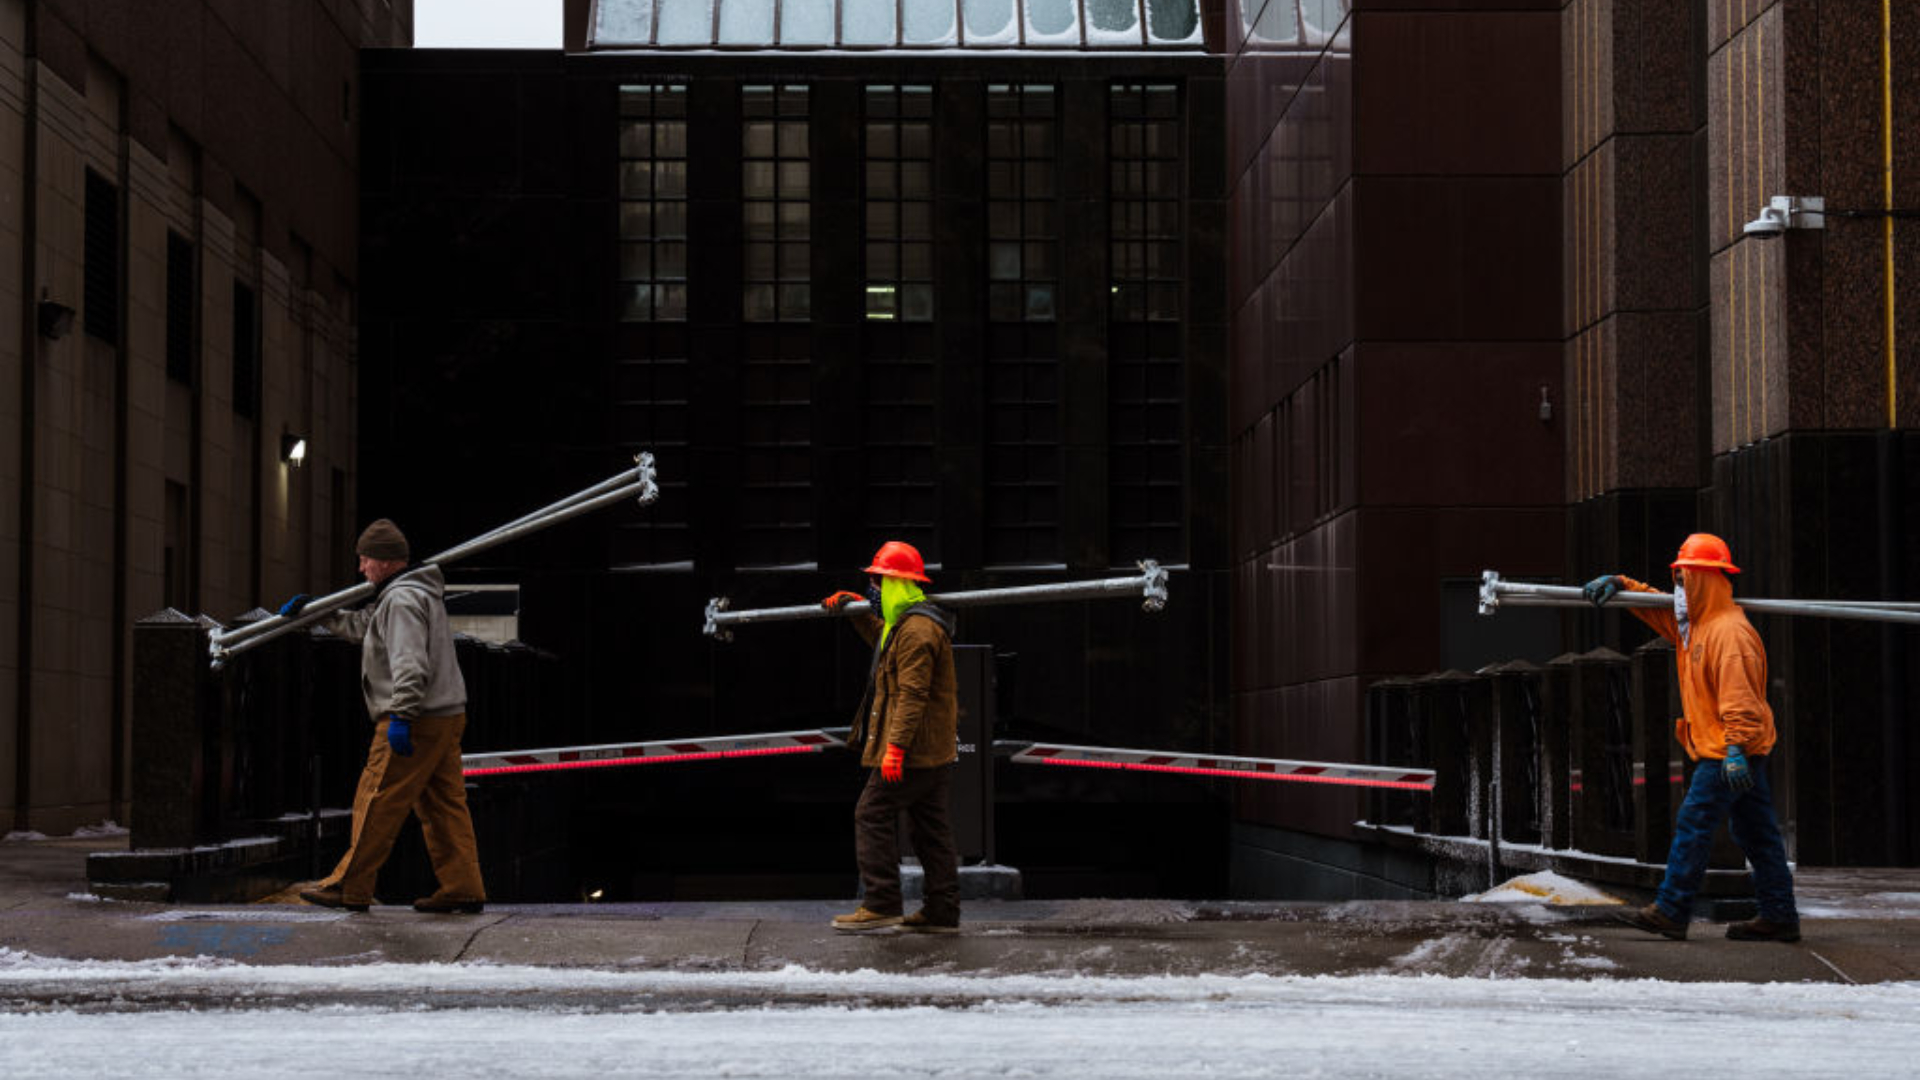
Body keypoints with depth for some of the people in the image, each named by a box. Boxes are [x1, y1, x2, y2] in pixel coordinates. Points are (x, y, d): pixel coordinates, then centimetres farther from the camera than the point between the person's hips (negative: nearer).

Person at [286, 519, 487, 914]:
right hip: (446, 717, 10)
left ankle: (350, 886, 1)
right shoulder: (419, 592, 21)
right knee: (443, 804, 8)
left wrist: (401, 716, -29)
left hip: (418, 721, -10)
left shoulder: (402, 600, -13)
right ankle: (463, 888, 5)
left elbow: (410, 664, -24)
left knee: (377, 800, -4)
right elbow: (359, 624, 36)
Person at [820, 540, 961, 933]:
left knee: (872, 815, -6)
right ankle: (943, 912, 12)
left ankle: (881, 904, -7)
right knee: (929, 826, 11)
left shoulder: (917, 631, -18)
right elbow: (882, 639, 41)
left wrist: (895, 746, -27)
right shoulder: (907, 624, 16)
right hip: (936, 751, 10)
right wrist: (856, 610, 34)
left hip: (913, 750, -10)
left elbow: (912, 694, -24)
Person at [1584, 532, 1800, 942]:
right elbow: (1655, 606, 30)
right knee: (1756, 834, 10)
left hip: (1728, 752, -10)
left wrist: (1736, 748, -28)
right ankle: (1779, 916, 12)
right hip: (1723, 751, 10)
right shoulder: (1692, 624, 15)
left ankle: (1671, 912, -6)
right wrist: (1619, 584, 15)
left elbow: (1739, 696, -23)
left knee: (1694, 826, -9)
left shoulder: (1729, 631, -17)